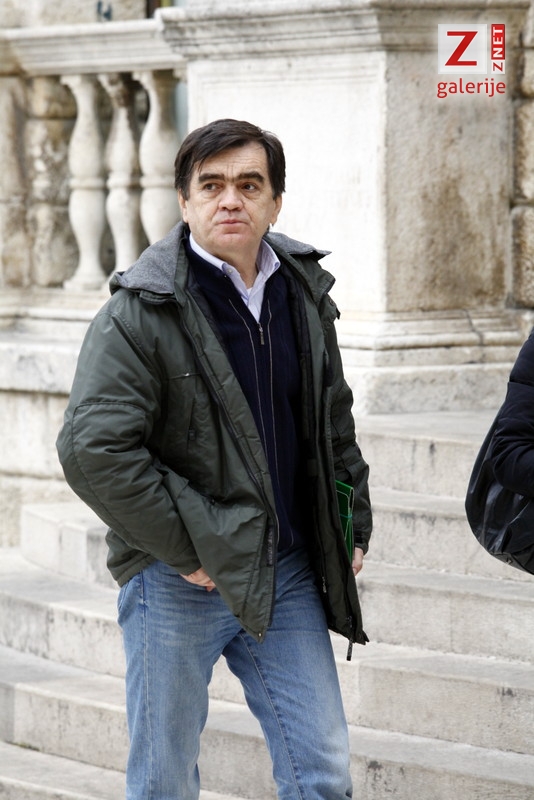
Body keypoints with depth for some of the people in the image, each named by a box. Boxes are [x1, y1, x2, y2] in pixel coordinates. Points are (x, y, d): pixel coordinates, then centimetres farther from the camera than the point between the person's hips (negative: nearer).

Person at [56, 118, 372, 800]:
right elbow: (92, 449, -20)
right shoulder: (140, 312, -12)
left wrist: (354, 526, 13)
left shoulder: (304, 293, 8)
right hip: (177, 583, -5)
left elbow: (334, 422, 22)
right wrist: (185, 547, -18)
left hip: (287, 574, 5)